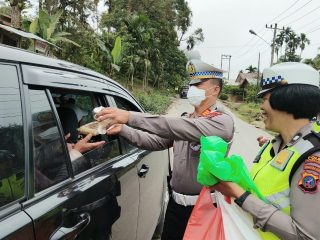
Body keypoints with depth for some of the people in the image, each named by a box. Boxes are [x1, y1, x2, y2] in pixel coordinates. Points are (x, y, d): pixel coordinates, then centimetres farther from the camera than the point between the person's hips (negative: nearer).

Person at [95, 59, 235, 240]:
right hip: (175, 203, 6)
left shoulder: (223, 121, -17)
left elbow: (179, 128, -33)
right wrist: (123, 129, -10)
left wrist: (130, 117, -37)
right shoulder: (186, 120, 8)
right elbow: (156, 142, 4)